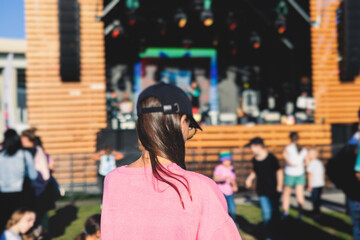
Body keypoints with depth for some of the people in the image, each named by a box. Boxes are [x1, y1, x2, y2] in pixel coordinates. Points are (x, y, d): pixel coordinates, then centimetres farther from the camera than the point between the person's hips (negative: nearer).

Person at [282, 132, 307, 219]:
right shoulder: (304, 150, 6)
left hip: (289, 173, -2)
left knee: (286, 193, 12)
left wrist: (290, 163, -23)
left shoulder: (289, 147, -6)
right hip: (300, 173, 2)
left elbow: (284, 154, -28)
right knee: (300, 194, 0)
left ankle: (285, 211, 8)